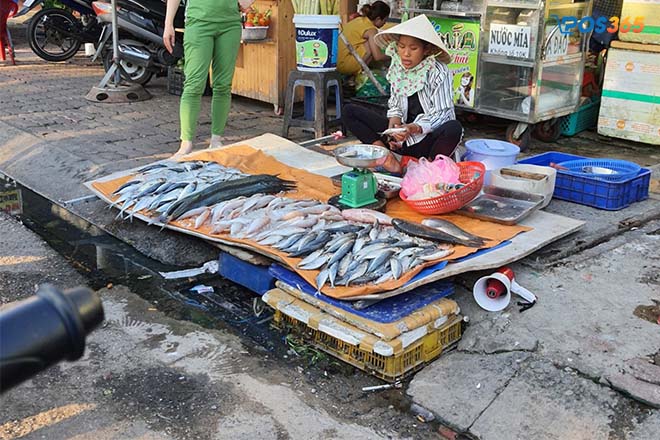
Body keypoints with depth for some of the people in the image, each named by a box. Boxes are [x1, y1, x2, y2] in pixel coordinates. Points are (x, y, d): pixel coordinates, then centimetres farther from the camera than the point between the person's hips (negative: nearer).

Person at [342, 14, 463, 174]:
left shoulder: (438, 72, -13)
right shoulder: (397, 68, 2)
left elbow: (441, 114, -15)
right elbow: (395, 105, 10)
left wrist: (414, 128, -31)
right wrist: (394, 122, -13)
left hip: (429, 138, -5)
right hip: (402, 134, 5)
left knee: (453, 128, -39)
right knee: (349, 112, -7)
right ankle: (391, 161, -20)